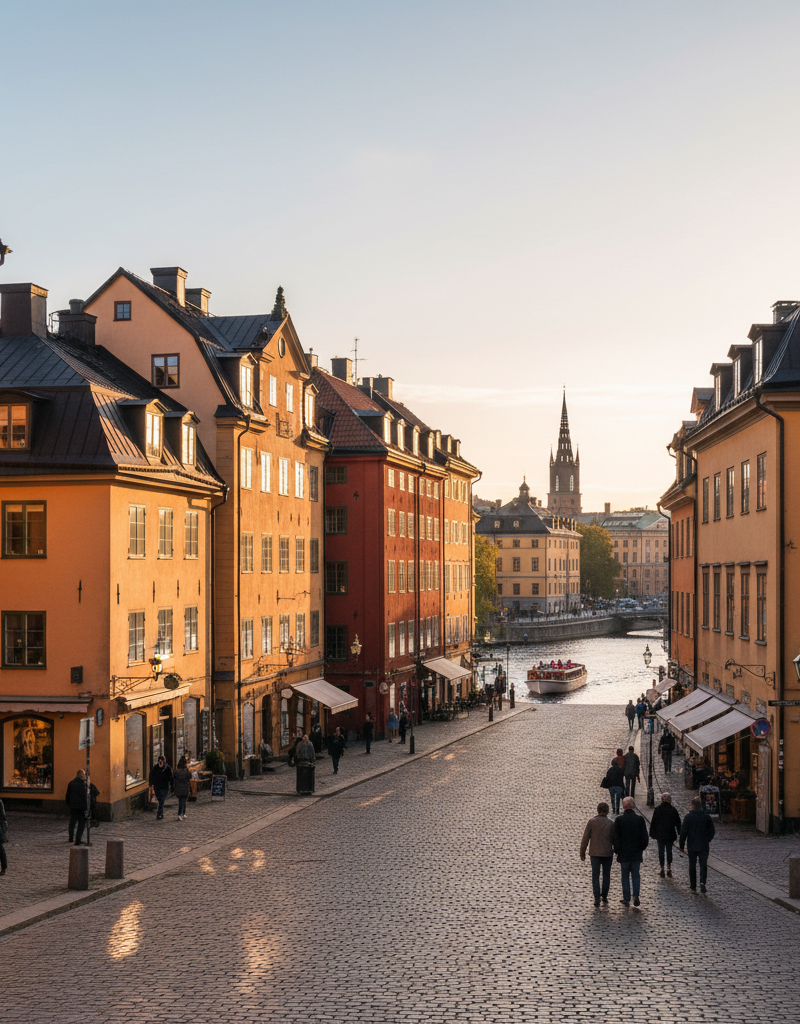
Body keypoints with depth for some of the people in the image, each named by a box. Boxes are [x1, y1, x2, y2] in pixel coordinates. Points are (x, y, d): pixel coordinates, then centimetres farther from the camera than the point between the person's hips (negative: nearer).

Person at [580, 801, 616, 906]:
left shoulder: (591, 822, -6)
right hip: (608, 853, 1)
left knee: (595, 876, 5)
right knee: (606, 875, 16)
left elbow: (585, 839, -5)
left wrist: (582, 853, 3)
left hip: (595, 853, -1)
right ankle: (604, 896, 23)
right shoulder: (611, 824, -5)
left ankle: (597, 898, -6)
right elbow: (615, 840, 0)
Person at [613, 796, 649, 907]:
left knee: (625, 876, 9)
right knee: (635, 874, 13)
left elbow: (616, 837, -6)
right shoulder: (640, 819, -4)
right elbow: (645, 836, -1)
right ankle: (636, 895, -3)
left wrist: (617, 851, 3)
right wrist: (642, 847, 13)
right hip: (636, 852, 1)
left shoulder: (619, 820, -8)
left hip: (624, 853, -1)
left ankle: (626, 899, 10)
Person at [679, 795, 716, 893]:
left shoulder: (688, 817, -8)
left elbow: (683, 832, -8)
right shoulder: (707, 817, -1)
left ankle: (693, 886, 14)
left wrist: (682, 845, 1)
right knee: (703, 864, 3)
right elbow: (712, 831, 6)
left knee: (692, 866, 10)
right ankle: (702, 882, -19)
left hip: (692, 846, -1)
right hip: (704, 846, 1)